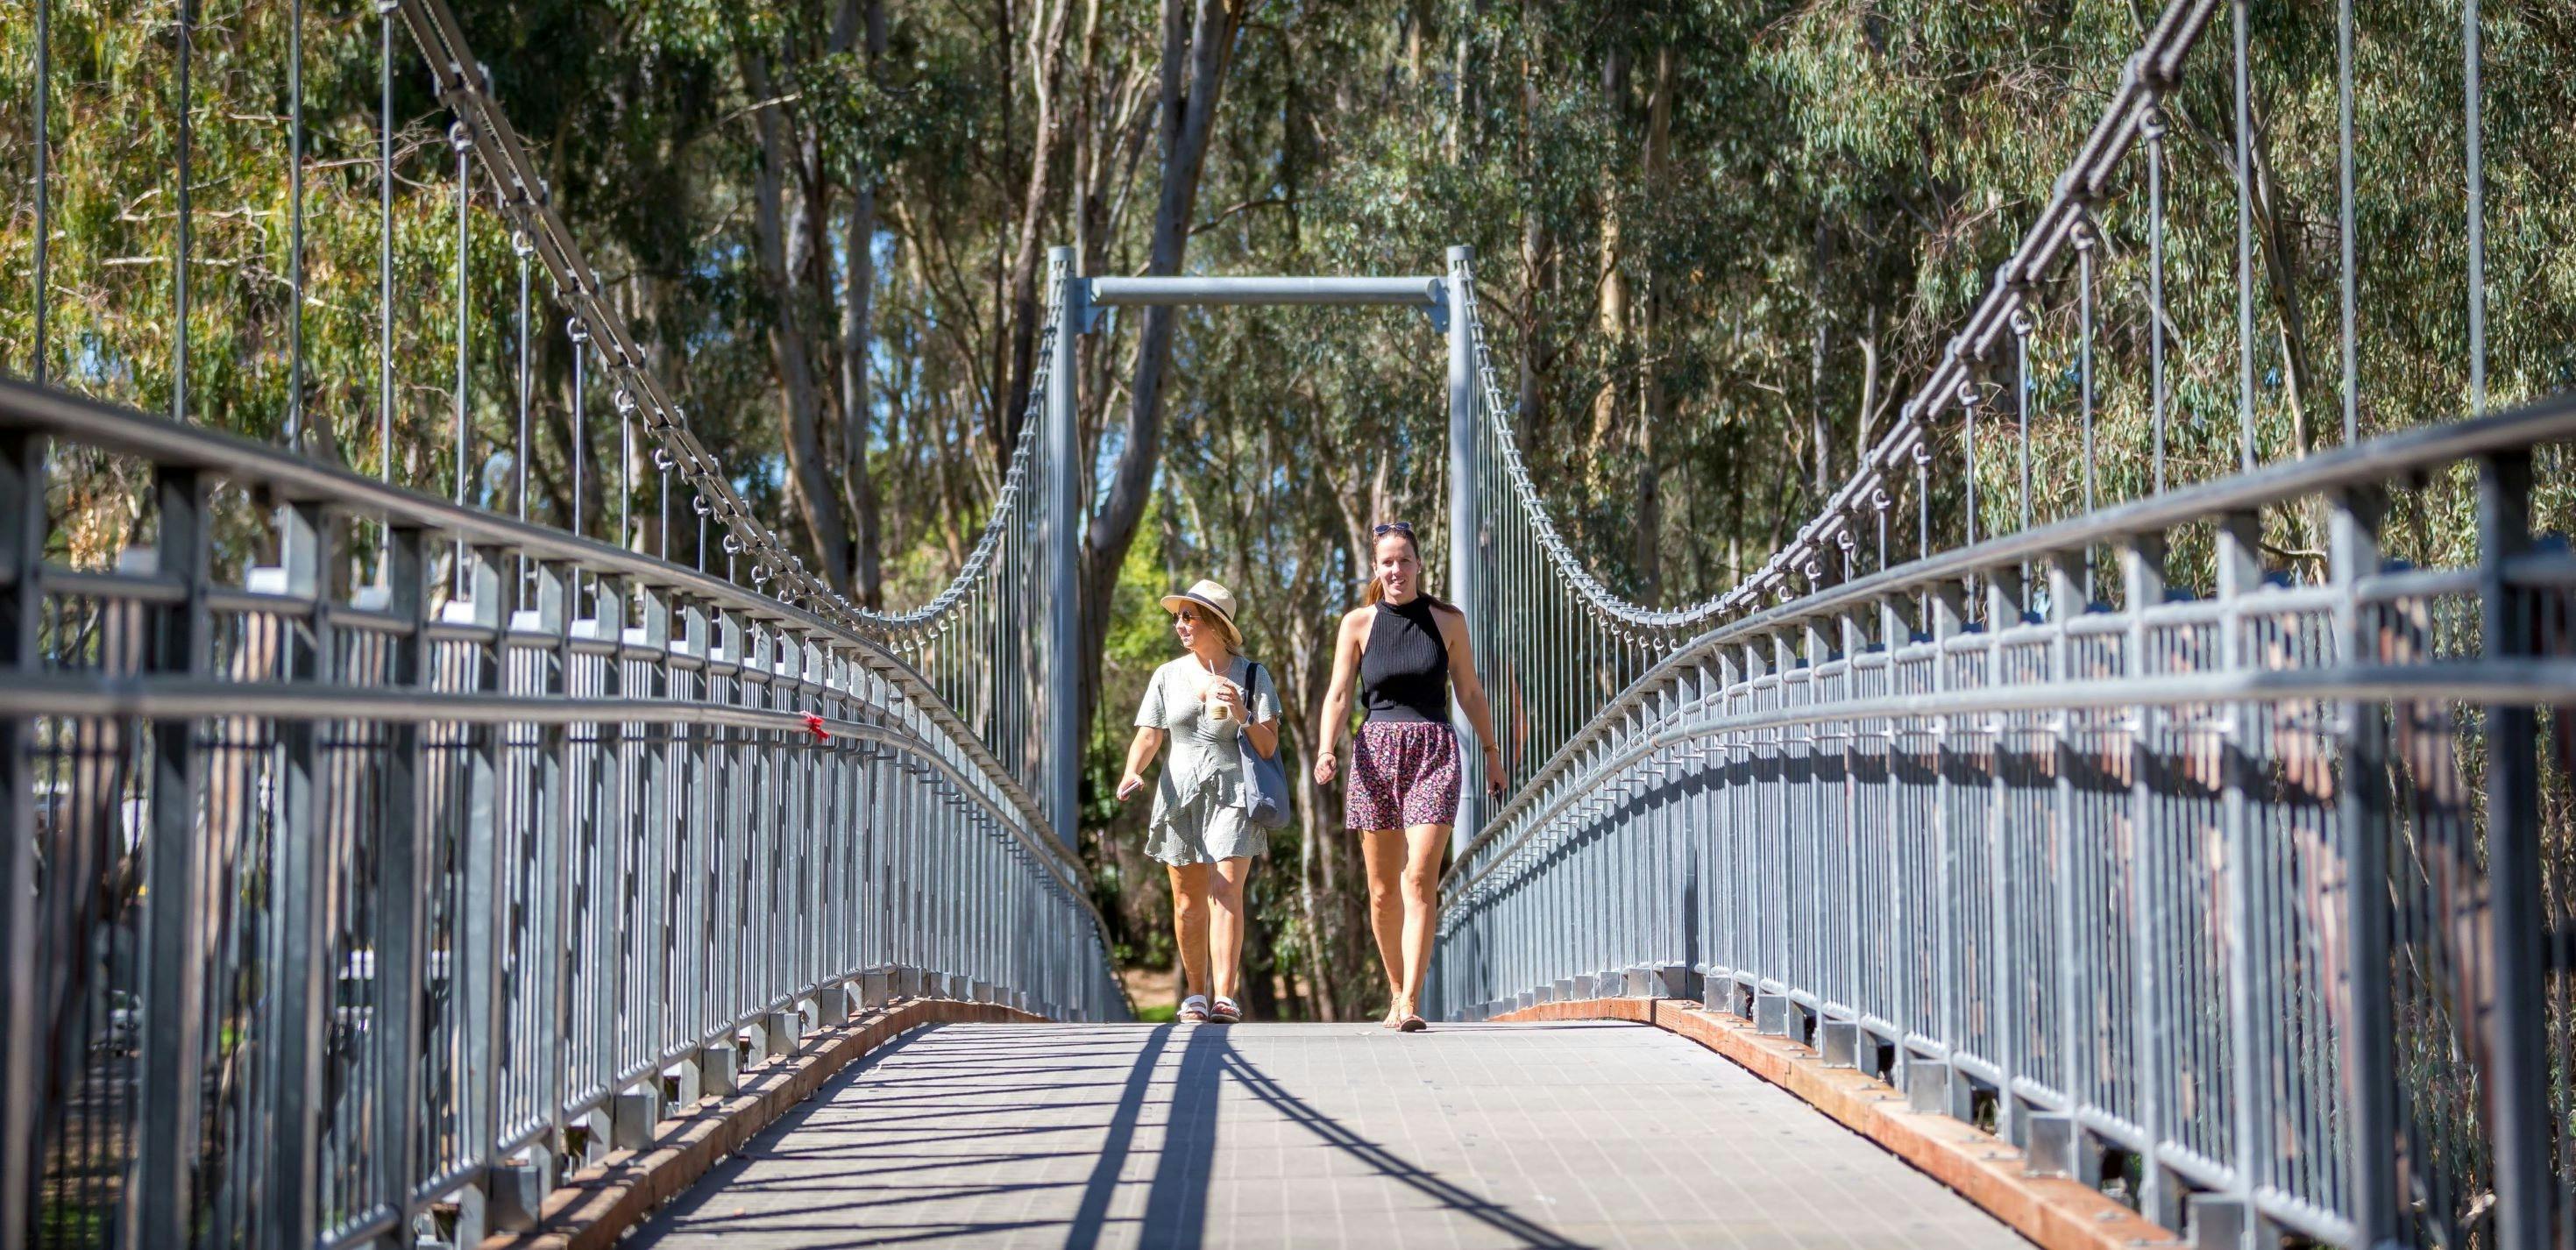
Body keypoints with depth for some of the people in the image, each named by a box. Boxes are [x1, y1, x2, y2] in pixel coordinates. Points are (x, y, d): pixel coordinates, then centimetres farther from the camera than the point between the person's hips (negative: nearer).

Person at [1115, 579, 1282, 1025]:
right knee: (1188, 903, 3)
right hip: (1180, 794, 3)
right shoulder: (1168, 676, 10)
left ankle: (1226, 997, -23)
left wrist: (1243, 715, -16)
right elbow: (1147, 738, 6)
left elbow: (1269, 747, 2)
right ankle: (1195, 994, 17)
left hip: (1234, 793, -3)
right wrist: (1133, 772, -14)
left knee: (1226, 891, -17)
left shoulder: (1251, 675, 4)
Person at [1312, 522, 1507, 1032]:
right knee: (1383, 888, 5)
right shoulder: (1358, 623, 5)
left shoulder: (1447, 621, 6)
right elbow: (1339, 694, 0)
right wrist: (1326, 749, -15)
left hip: (1434, 751, -1)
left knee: (1420, 879, -14)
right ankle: (1396, 992, 20)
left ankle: (1411, 1001, -17)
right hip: (1376, 751, 1)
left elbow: (1470, 691, 15)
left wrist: (1492, 751, 17)